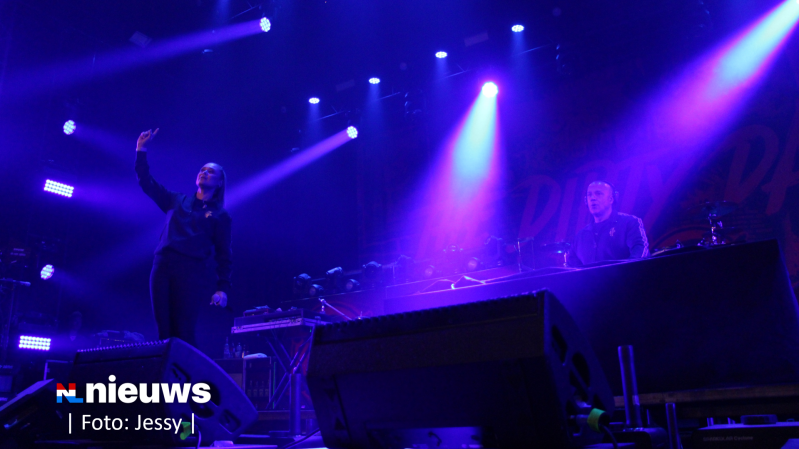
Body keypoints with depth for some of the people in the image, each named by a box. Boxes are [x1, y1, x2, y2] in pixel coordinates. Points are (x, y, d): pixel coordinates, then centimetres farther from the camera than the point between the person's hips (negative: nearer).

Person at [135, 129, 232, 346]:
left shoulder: (220, 216, 10)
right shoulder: (177, 201, 22)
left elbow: (223, 256, 4)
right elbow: (147, 183, 20)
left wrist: (222, 288, -8)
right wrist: (141, 150, 12)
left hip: (192, 272, -4)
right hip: (162, 265, 4)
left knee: (183, 331, -12)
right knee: (164, 330, -1)